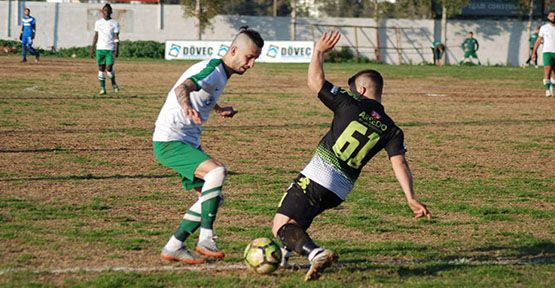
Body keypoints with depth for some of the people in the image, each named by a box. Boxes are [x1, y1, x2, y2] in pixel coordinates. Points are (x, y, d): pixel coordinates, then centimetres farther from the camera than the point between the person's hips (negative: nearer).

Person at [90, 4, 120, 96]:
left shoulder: (115, 23, 2)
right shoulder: (98, 22, 10)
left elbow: (116, 37, -1)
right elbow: (96, 36, 13)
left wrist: (117, 50, -10)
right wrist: (92, 48, 8)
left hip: (110, 49, -3)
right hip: (100, 49, 3)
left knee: (109, 68, -11)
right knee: (101, 68, 0)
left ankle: (113, 83, 17)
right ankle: (103, 89, 5)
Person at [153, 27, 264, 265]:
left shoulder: (222, 74, 12)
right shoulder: (212, 70, -18)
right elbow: (182, 88, -39)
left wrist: (219, 109, 50)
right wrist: (187, 107, -60)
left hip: (189, 142, 10)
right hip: (170, 141, -10)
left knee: (214, 197, 7)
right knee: (217, 171, -29)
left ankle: (173, 248, 12)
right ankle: (205, 239, -26)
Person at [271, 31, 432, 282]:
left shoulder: (350, 105, -4)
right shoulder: (390, 129, 6)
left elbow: (315, 82, -3)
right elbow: (399, 163, -6)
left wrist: (319, 52, 10)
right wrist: (411, 198, -12)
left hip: (315, 178, -6)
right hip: (340, 192, 6)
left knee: (281, 227, -10)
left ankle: (316, 254, -35)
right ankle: (285, 251, 36)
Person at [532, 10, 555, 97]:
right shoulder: (544, 27, 4)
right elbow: (538, 40, 6)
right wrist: (534, 52, 1)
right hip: (547, 52, -2)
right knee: (547, 70, -18)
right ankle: (547, 90, -21)